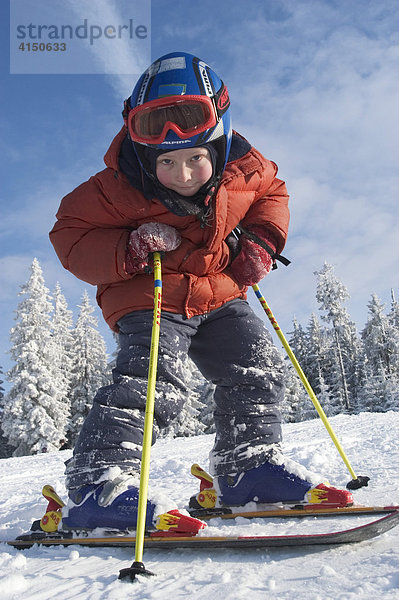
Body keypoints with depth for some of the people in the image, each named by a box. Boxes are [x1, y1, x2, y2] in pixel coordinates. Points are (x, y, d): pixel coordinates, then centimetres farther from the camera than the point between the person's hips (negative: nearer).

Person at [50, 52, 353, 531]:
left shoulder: (243, 167, -8)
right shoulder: (119, 186, -20)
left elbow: (271, 191, 13)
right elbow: (72, 235, -13)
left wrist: (261, 242, -5)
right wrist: (130, 249, -30)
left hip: (218, 294, 6)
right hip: (148, 297, -5)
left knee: (258, 365, 0)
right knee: (152, 377, -25)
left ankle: (250, 465, 12)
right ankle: (99, 483, -18)